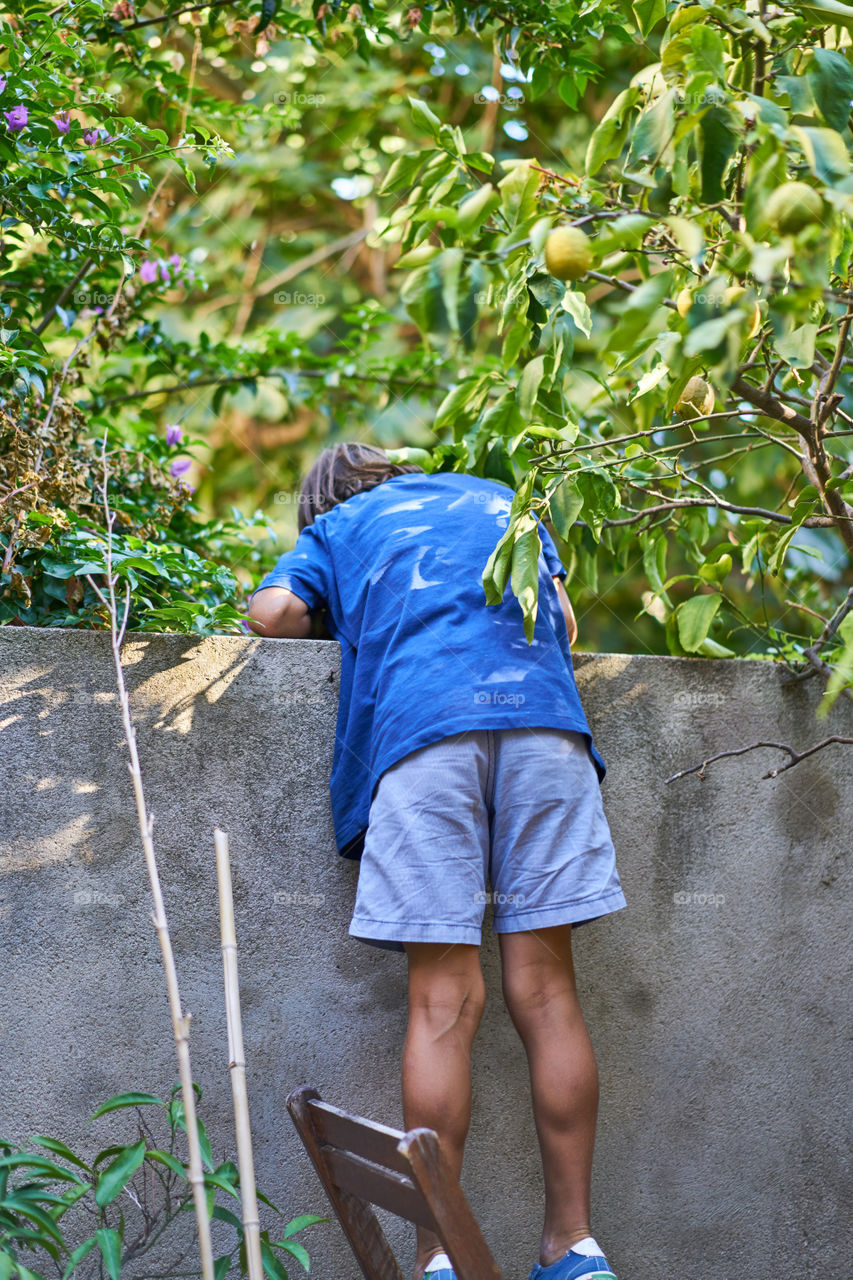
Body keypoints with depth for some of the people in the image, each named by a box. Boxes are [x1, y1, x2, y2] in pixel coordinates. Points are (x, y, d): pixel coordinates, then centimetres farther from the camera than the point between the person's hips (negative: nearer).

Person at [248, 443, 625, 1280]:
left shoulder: (338, 527, 28)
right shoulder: (501, 503, 35)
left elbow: (272, 613, 11)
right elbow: (563, 620, 24)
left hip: (422, 722, -2)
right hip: (542, 711, 2)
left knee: (443, 999, -6)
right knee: (543, 985, 2)